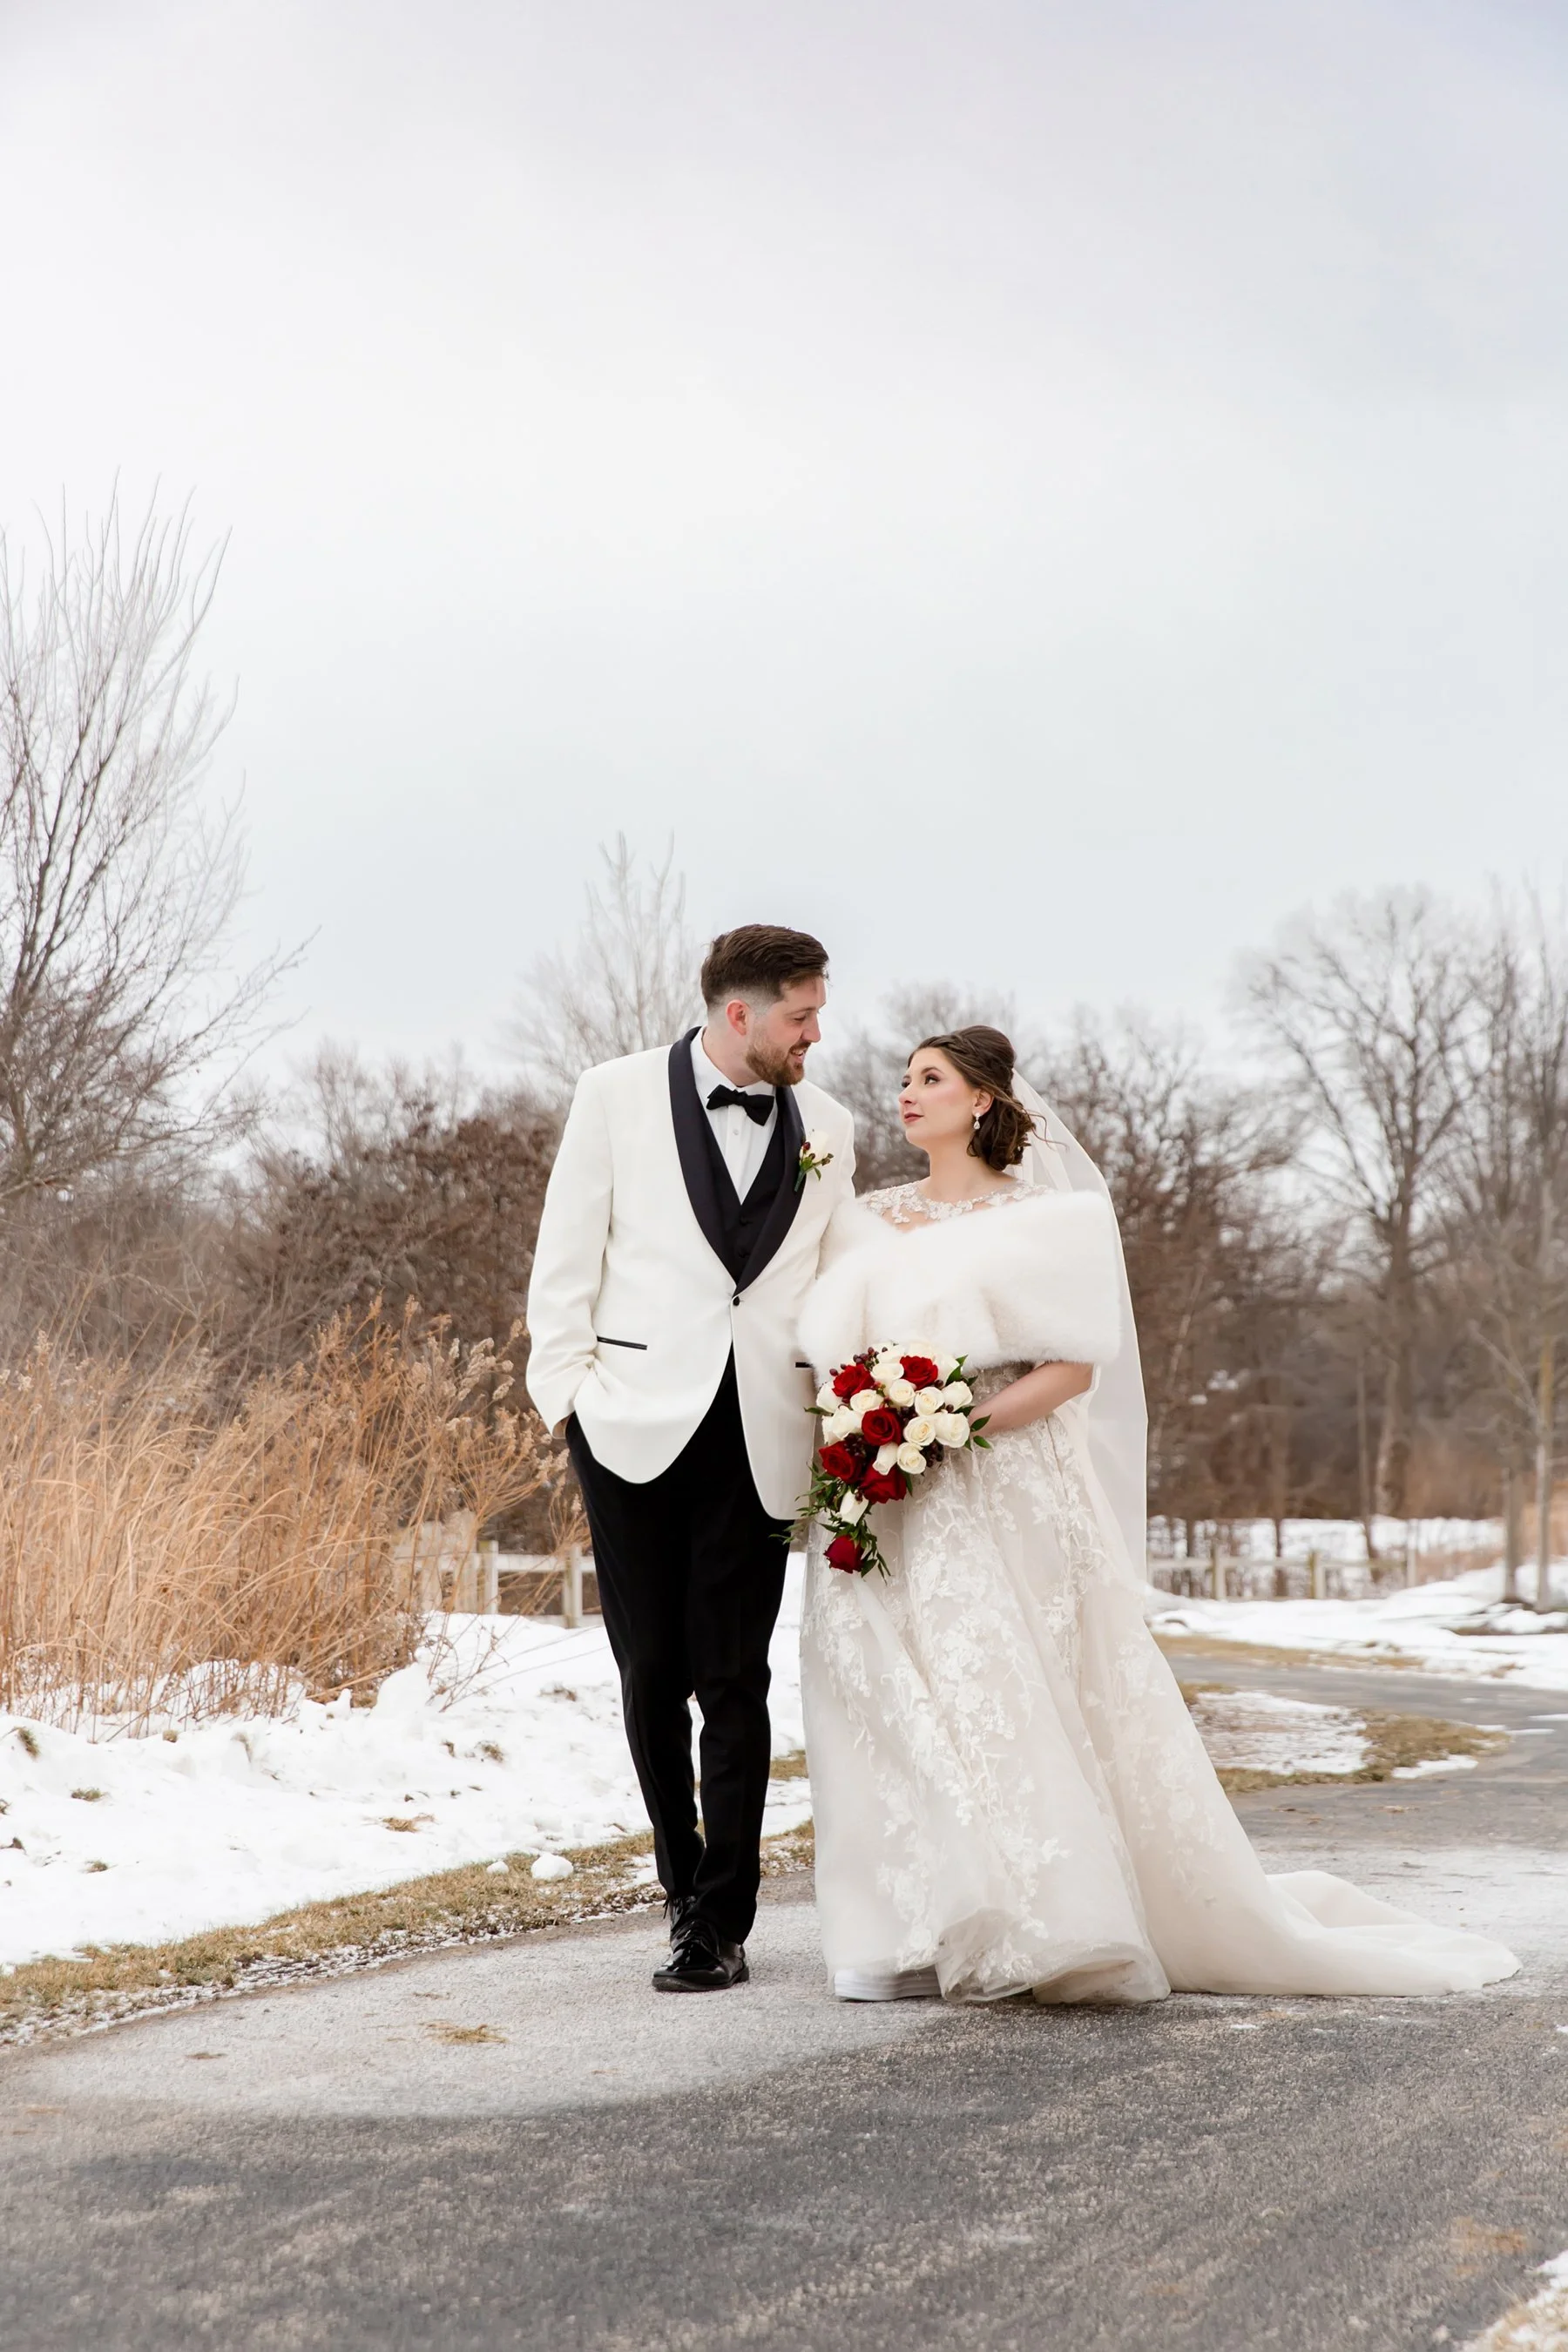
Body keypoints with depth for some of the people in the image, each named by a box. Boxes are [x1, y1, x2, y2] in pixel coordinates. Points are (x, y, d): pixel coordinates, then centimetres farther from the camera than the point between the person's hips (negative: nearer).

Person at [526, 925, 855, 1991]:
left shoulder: (826, 1127, 10)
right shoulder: (617, 1094, 2)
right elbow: (567, 1257, 3)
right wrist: (565, 1390, -3)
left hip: (760, 1434, 1)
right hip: (636, 1422, -1)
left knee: (734, 1682, -1)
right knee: (653, 1673, 5)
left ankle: (721, 1924, 5)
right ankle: (685, 1886, 24)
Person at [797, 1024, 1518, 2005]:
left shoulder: (1041, 1217, 2)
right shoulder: (868, 1223, 15)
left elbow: (1075, 1366, -6)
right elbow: (831, 1353, 12)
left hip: (1006, 1494, -4)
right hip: (886, 1508, 4)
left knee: (1022, 1695, -7)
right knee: (893, 1701, -2)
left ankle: (1053, 1918, 3)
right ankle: (915, 1932, 2)